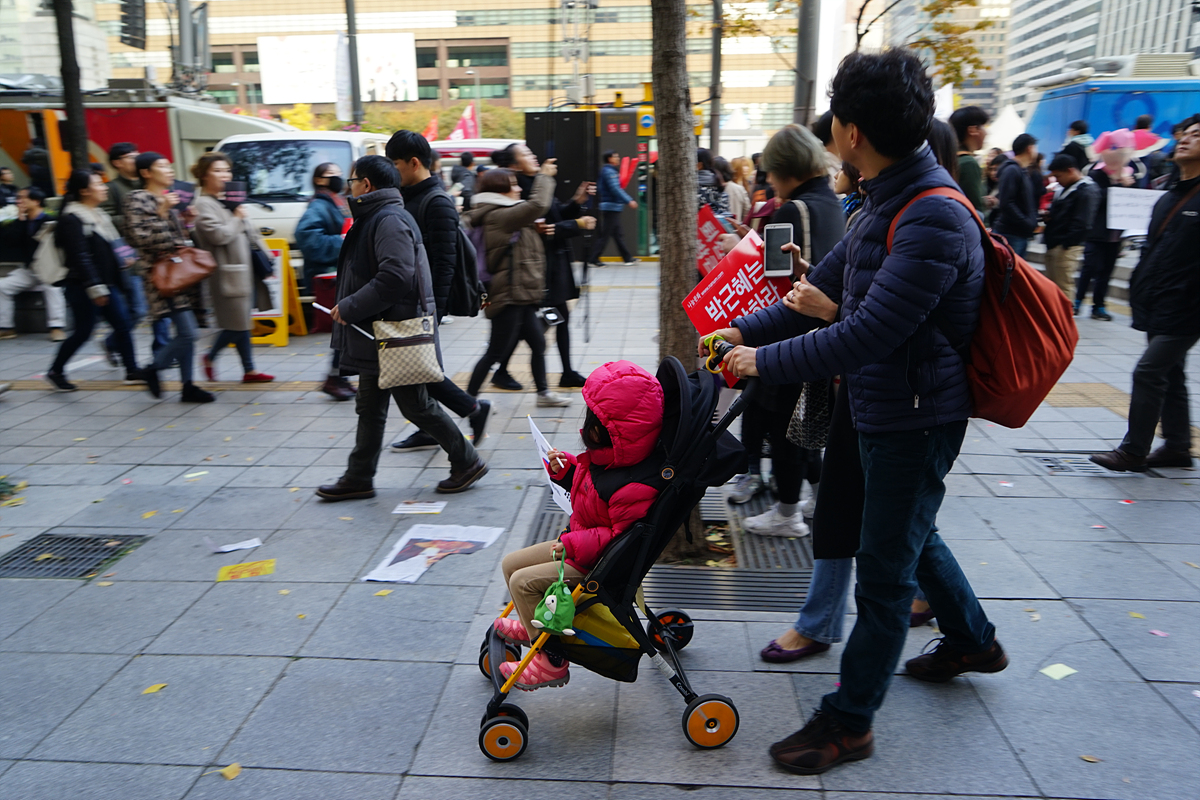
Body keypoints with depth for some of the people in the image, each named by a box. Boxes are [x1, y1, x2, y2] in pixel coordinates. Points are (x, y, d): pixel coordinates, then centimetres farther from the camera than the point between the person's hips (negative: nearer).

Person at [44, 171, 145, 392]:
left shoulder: (98, 215, 13)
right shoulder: (72, 219, -15)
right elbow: (80, 257, -21)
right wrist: (95, 287, -23)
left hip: (106, 284, 9)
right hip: (83, 287, -9)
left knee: (122, 325, 4)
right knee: (83, 332, -1)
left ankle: (132, 371, 10)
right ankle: (55, 372, 16)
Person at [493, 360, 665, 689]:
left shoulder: (633, 488, -33)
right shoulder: (603, 458, -2)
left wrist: (578, 545, -31)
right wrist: (564, 468, 1)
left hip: (598, 564, -10)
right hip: (579, 544, 10)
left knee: (523, 582, -15)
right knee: (511, 563, 14)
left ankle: (551, 662, -2)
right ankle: (534, 625, 38)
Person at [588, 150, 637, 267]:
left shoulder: (612, 170, 16)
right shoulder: (609, 171, -14)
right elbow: (615, 189, -22)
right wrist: (629, 201, -24)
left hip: (614, 207, 10)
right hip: (611, 206, -10)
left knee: (617, 234, 12)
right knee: (605, 235, -6)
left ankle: (627, 258, 16)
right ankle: (593, 259, -2)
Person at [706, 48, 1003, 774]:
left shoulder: (934, 219, -26)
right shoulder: (892, 202, 6)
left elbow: (868, 333, -30)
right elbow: (826, 286, 12)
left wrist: (765, 362, -22)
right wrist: (745, 331, 7)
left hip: (917, 418, -10)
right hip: (888, 411, 10)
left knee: (884, 573, 2)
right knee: (911, 534, 26)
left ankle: (849, 722, 18)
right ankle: (973, 640, 50)